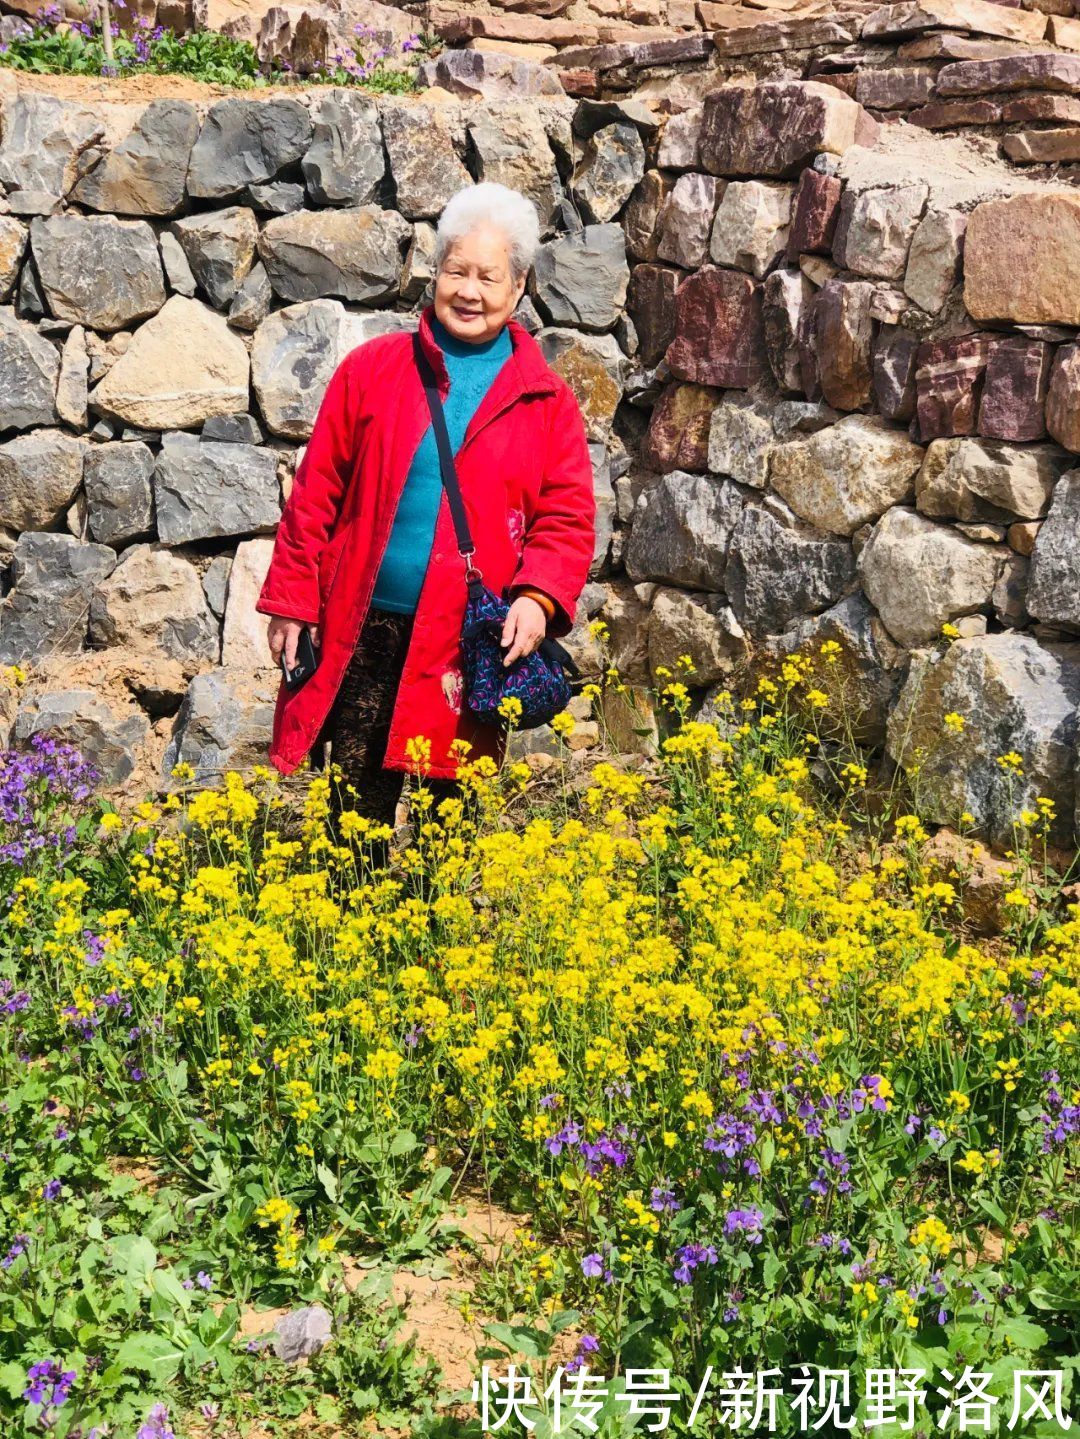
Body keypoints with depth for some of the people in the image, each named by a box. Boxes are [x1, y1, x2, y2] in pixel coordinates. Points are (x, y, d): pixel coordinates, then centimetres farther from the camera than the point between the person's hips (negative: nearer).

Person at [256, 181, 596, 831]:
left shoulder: (547, 401, 6)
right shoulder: (372, 369, 7)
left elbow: (568, 517, 3)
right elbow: (318, 492, 8)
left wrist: (538, 598, -15)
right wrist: (292, 601, 4)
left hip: (470, 648, -1)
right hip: (363, 632, 1)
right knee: (355, 812, 8)